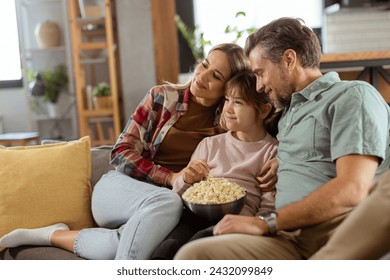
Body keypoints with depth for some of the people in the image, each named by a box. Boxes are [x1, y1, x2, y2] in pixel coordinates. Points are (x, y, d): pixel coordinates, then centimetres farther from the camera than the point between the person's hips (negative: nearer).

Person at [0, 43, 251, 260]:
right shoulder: (163, 97, -3)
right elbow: (122, 153, -5)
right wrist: (170, 178, -16)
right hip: (120, 186, -1)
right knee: (168, 202, -38)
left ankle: (55, 235, -11)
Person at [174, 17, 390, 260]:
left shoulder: (353, 95, 3)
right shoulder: (289, 112, 29)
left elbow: (352, 189, -12)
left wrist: (266, 223, -13)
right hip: (289, 235, 7)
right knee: (193, 254, -24)